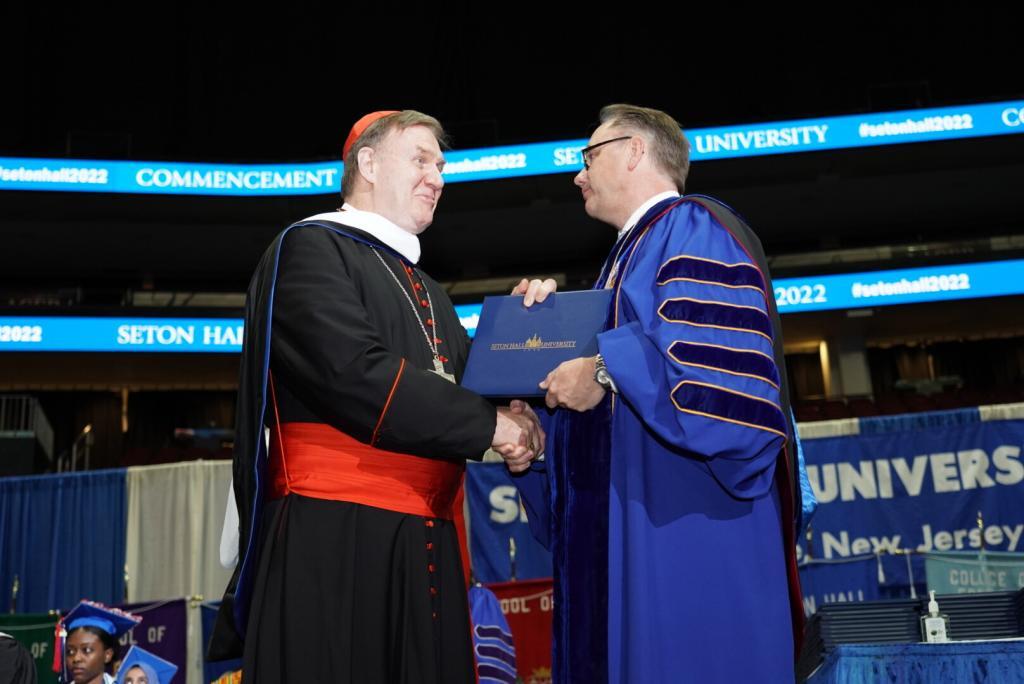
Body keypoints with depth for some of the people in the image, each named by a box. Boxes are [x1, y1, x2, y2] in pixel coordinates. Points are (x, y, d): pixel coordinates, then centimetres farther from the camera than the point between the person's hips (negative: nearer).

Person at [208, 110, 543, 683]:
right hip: (333, 539, -8)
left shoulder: (427, 291, 23)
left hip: (426, 544, 8)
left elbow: (470, 382, 20)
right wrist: (489, 423, -12)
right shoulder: (311, 249, -3)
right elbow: (356, 374, -17)